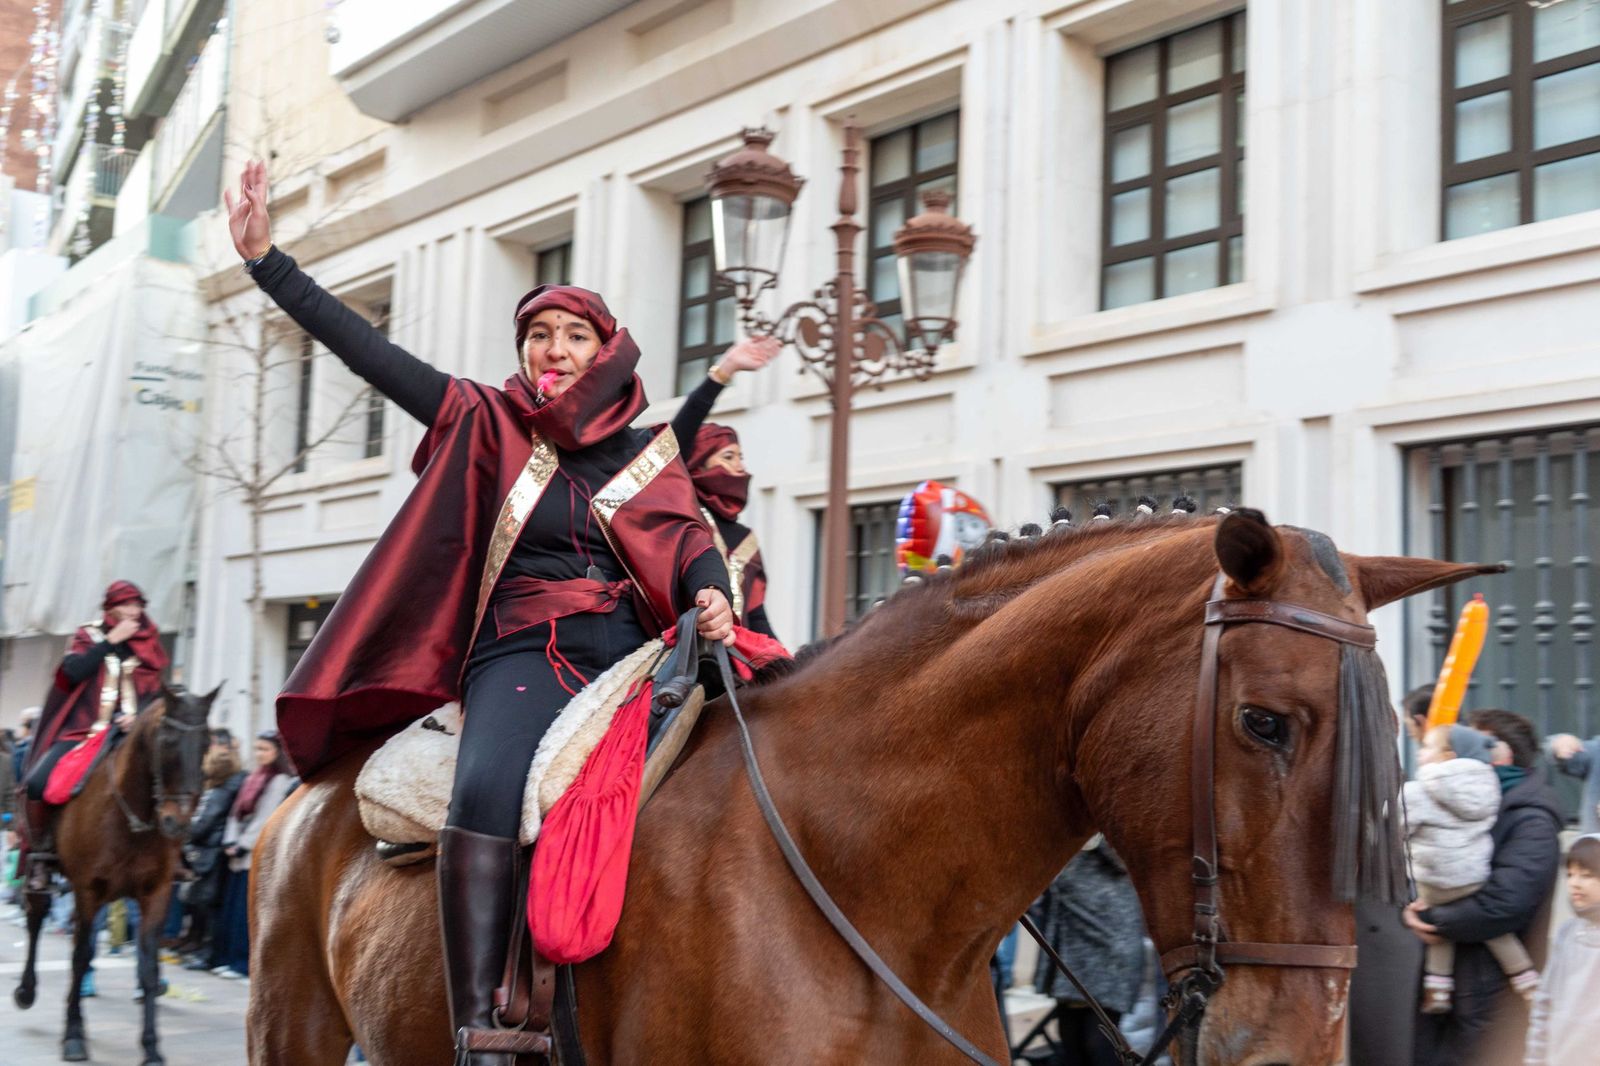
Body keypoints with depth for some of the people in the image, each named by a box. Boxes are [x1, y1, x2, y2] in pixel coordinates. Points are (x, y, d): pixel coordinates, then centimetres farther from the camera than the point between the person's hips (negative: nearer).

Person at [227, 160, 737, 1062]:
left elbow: (688, 539, 6)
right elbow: (370, 352, 9)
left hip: (630, 650, 3)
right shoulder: (490, 427, 13)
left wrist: (711, 597, -18)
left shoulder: (648, 451, 17)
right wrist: (267, 259, 4)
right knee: (490, 788, -32)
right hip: (523, 652, -2)